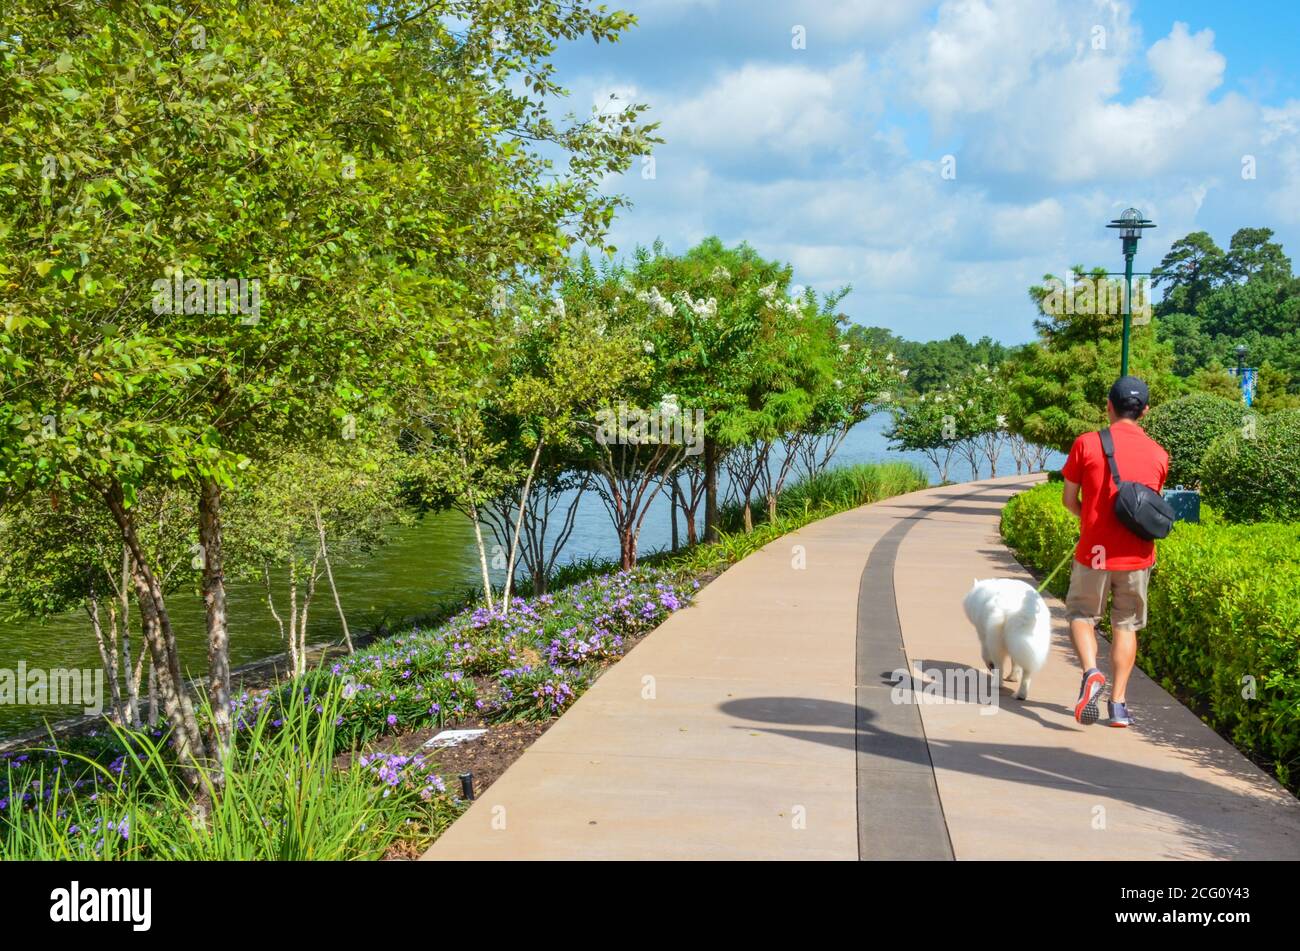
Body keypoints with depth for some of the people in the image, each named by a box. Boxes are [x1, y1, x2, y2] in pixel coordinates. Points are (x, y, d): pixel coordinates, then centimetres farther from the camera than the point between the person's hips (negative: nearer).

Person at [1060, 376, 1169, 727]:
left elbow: (1069, 499, -1)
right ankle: (1118, 704, 11)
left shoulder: (1087, 443, -8)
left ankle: (1091, 672, -11)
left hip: (1094, 552, -2)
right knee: (1125, 626, 14)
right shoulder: (1159, 454, 1)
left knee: (1081, 615, 15)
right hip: (1136, 555, 2)